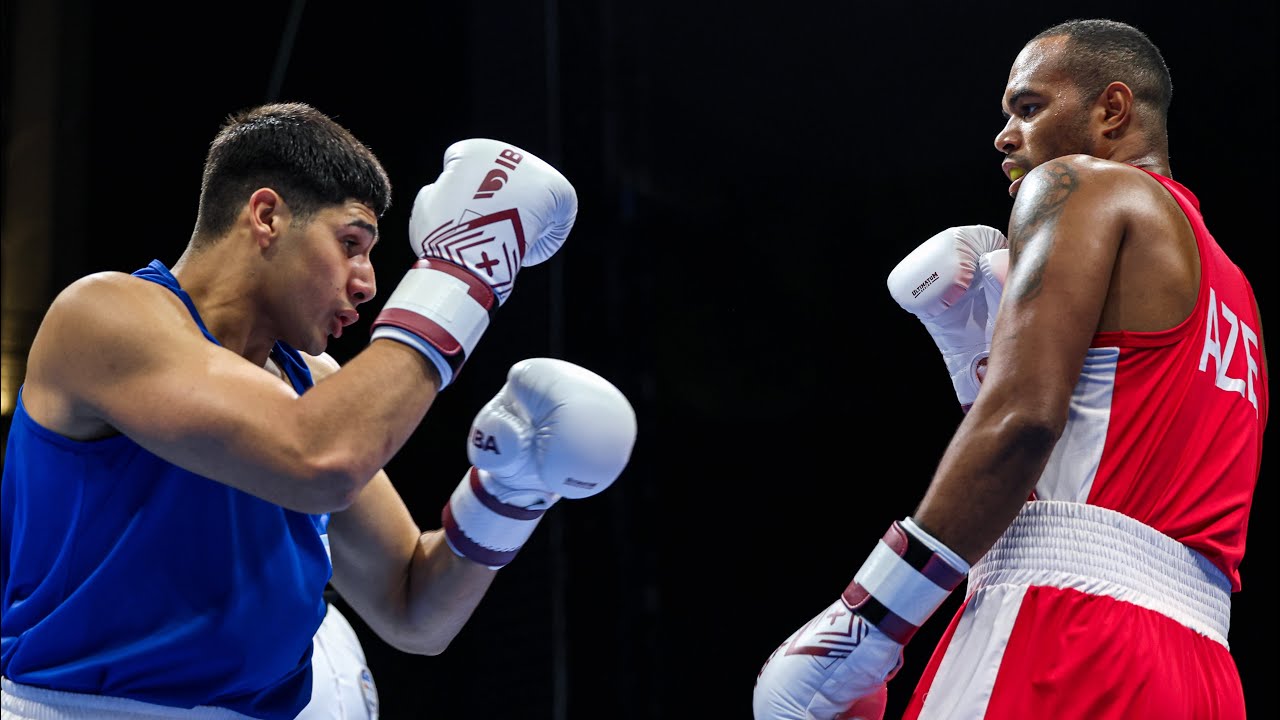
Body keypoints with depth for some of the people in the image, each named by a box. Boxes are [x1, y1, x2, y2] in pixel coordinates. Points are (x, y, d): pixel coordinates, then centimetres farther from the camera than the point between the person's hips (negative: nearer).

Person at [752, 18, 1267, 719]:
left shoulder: (1078, 185, 3)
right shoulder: (1227, 285, 28)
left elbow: (1022, 418, -13)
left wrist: (867, 620, -14)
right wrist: (967, 342, 21)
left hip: (1067, 635, -9)